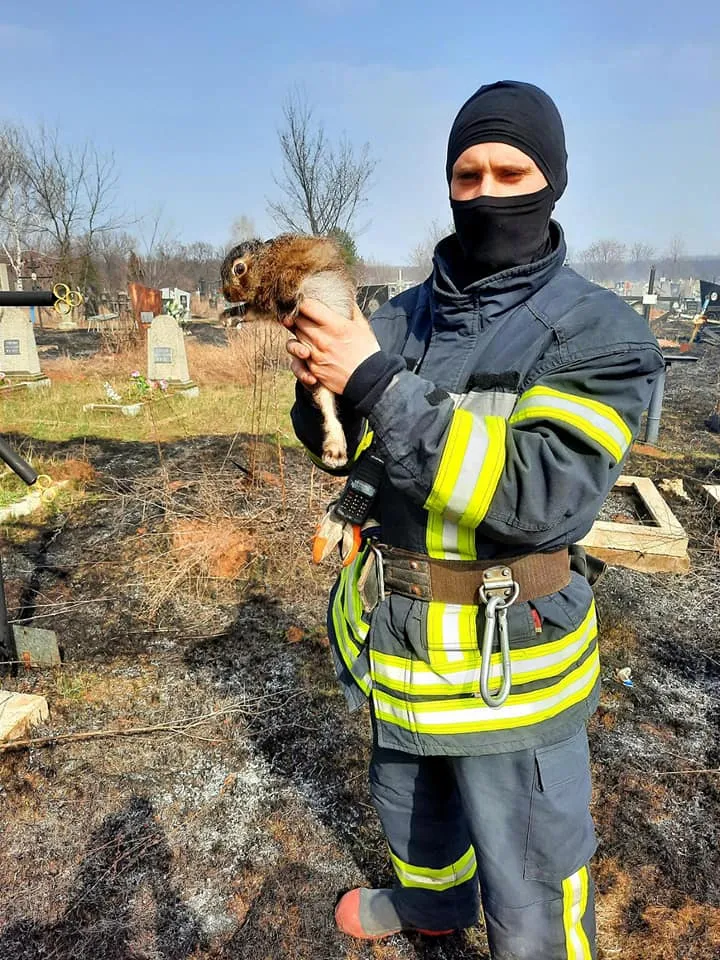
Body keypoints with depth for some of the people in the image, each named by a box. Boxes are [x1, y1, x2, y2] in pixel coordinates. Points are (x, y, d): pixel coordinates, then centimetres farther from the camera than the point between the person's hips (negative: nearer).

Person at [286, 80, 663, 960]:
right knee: (406, 797, 30)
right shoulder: (405, 316, 1)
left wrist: (378, 383, -32)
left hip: (507, 649, -5)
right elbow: (339, 445, 7)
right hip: (395, 626, 6)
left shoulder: (599, 332, -15)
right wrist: (319, 382, -17)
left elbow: (543, 499, -28)